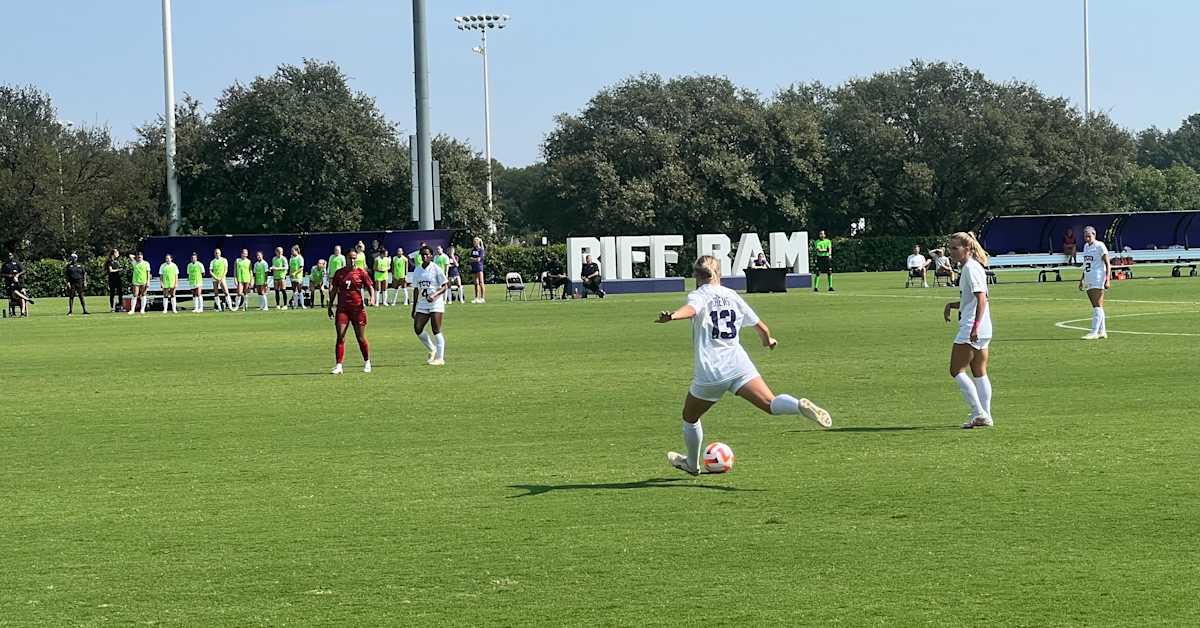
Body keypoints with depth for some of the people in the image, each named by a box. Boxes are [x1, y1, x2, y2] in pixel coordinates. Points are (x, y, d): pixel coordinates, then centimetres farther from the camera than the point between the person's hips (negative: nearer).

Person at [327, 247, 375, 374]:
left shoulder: (361, 273, -1)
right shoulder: (339, 273, 7)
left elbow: (370, 287, -1)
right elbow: (334, 290, 14)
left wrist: (372, 297, -22)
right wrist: (330, 306, 13)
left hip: (358, 308, -2)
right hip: (342, 309, 2)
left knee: (361, 338, 7)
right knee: (340, 337, -8)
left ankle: (367, 363, 25)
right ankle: (338, 366, -8)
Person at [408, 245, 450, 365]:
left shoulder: (436, 269, -6)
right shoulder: (417, 270, 11)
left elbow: (445, 286, -7)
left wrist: (434, 295, -23)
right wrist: (414, 308, 16)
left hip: (436, 303, -6)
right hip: (422, 304, 6)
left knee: (436, 330, -9)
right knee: (417, 329, -3)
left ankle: (440, 358, -3)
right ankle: (432, 350, 18)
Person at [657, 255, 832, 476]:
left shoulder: (698, 295, 3)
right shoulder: (731, 295, 17)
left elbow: (691, 309, -25)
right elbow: (762, 328, 24)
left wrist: (672, 316, -46)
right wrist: (768, 340, 47)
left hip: (709, 373, -3)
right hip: (739, 365, 3)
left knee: (690, 417, 22)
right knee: (771, 404, -14)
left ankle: (692, 464, 38)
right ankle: (800, 405, -44)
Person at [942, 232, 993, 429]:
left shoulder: (970, 268, -13)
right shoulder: (969, 267, 17)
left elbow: (981, 299, -21)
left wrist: (975, 326, -27)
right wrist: (951, 305, 14)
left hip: (971, 329, -10)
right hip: (981, 331, 10)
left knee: (957, 370, -6)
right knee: (980, 373, 10)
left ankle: (978, 413, -9)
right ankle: (985, 416, 9)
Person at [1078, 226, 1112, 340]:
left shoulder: (1100, 246, -8)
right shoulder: (1086, 246, 16)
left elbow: (1108, 264, -10)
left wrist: (1108, 280, -18)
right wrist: (1082, 279, 24)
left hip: (1098, 280, -9)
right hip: (1089, 281, 9)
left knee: (1097, 306, -11)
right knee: (1097, 306, 10)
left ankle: (1094, 332, -15)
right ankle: (1102, 331, 14)